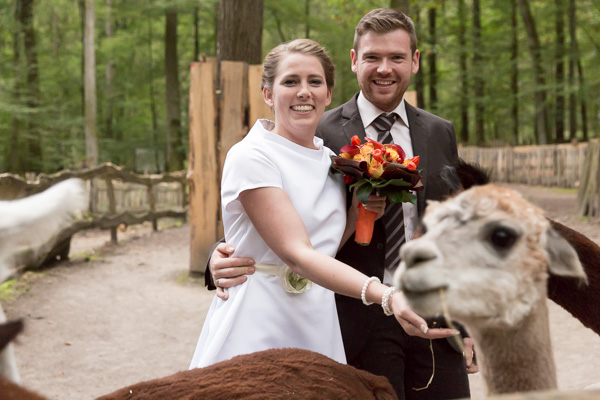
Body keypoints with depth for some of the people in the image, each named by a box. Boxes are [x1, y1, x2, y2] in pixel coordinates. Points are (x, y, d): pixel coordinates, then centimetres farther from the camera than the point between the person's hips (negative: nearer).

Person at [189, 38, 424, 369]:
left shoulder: (332, 159, 8)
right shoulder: (250, 156, -13)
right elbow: (296, 253, -23)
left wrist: (355, 214, -3)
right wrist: (386, 296, -34)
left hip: (318, 327, 6)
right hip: (257, 332, -6)